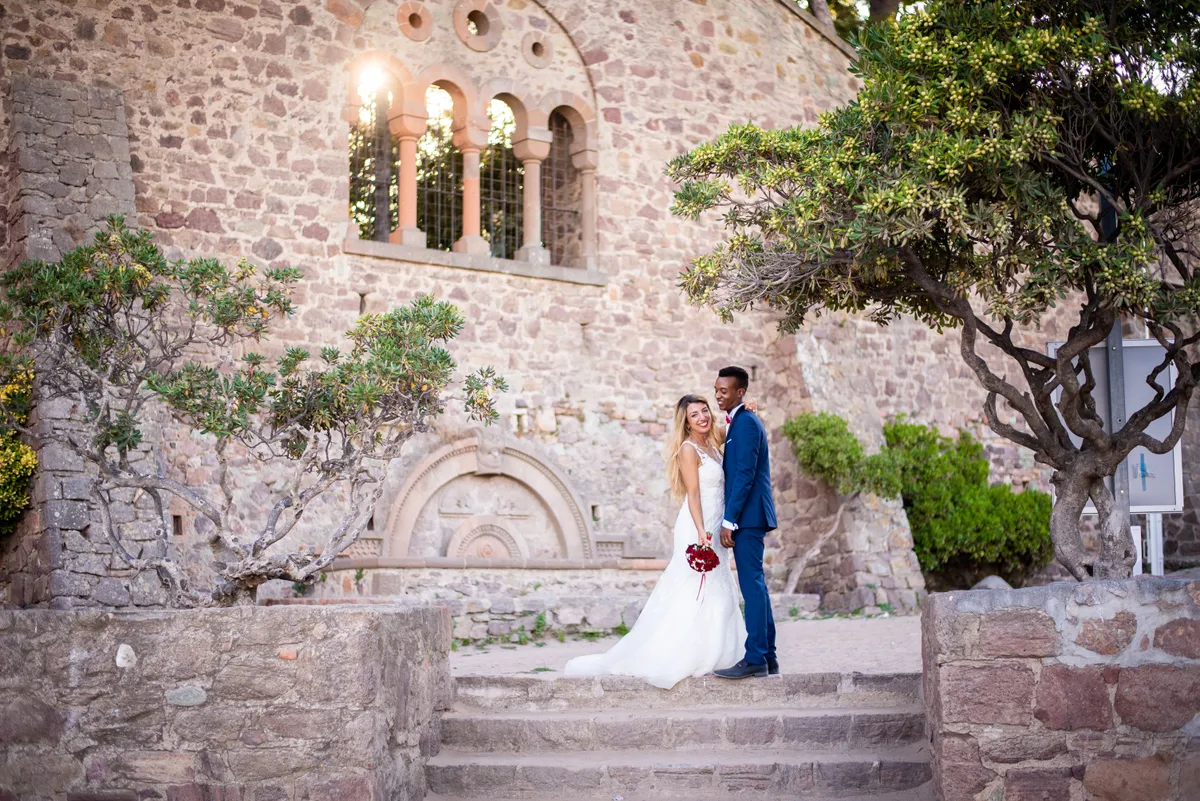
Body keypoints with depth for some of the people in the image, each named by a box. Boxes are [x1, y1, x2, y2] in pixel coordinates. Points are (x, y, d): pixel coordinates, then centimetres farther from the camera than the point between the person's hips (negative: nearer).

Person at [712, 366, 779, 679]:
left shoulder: (745, 422, -12)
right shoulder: (741, 421, 19)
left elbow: (745, 474, -18)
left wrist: (729, 521, -19)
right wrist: (730, 519, 18)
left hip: (747, 515, -11)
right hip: (748, 517, 11)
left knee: (752, 585, -9)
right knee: (755, 585, 12)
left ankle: (754, 659, -9)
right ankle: (767, 658, 16)